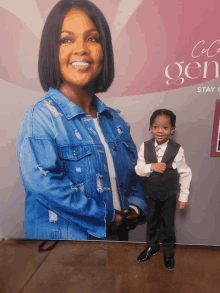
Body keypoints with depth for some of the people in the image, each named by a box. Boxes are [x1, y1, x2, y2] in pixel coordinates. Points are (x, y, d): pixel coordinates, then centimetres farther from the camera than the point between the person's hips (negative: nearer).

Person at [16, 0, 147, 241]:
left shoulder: (116, 122, 1)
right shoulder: (40, 117, -17)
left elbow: (133, 175, 8)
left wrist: (135, 208, -8)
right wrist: (106, 217, -20)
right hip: (62, 239, -5)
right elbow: (42, 182, -27)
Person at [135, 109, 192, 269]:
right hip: (151, 194, 2)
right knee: (152, 222, 21)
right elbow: (138, 169, -10)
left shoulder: (177, 150, -18)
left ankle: (169, 251, 44)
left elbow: (185, 174, -9)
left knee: (168, 224, 17)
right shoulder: (145, 147, -14)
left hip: (169, 196, -1)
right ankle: (152, 247, 47)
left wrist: (183, 196, -4)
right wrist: (151, 167, -30)